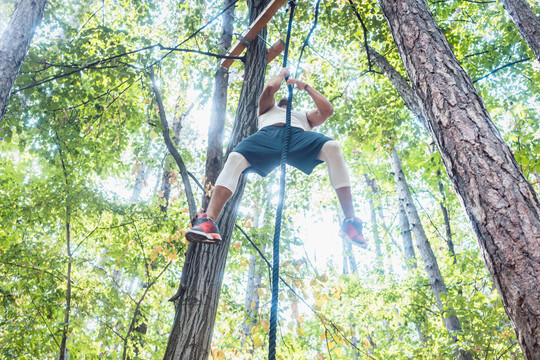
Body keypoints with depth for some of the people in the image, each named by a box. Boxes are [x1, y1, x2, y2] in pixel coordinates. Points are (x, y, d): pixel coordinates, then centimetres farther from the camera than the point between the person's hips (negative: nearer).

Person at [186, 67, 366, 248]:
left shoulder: (303, 116, 47)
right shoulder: (269, 108, 45)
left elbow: (327, 110, 29)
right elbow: (270, 88, 25)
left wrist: (306, 87, 34)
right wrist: (282, 74, 44)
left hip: (298, 135, 1)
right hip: (269, 133, 0)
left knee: (332, 147, -33)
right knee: (235, 158, -34)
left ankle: (350, 220, -39)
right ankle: (208, 221, -50)